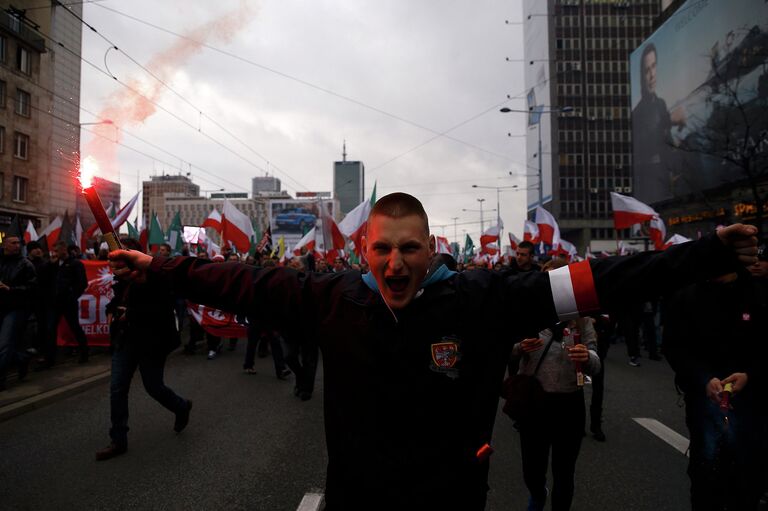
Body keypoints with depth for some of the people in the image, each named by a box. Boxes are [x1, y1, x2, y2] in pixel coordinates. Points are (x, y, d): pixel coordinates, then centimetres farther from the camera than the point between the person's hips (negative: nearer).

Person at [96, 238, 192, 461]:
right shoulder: (124, 278, 8)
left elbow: (162, 309, -23)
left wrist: (131, 314, -22)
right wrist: (111, 310, 6)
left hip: (150, 342, -7)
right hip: (125, 340, 7)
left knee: (153, 386, 5)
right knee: (117, 389, 5)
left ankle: (182, 407, 36)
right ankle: (118, 441, 16)